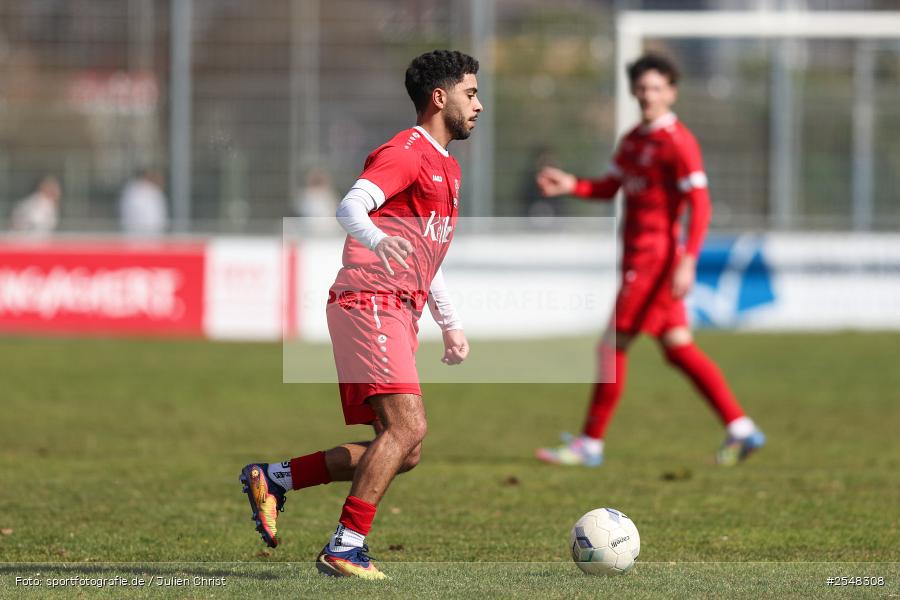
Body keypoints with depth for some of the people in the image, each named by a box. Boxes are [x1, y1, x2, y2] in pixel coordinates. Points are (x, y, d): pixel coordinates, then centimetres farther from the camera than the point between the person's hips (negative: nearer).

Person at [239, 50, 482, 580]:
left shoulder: (447, 167, 24)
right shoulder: (407, 152, -6)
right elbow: (351, 206, -24)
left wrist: (451, 323, 30)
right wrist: (376, 238, -44)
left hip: (397, 316, 10)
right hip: (371, 303, -10)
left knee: (403, 451, 4)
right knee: (407, 427, -21)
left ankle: (273, 479, 12)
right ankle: (345, 548, -22)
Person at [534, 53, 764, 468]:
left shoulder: (677, 142, -13)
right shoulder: (632, 140, 15)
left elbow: (700, 204, -18)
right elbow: (608, 188, 19)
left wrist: (687, 262, -26)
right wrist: (571, 185, 0)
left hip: (655, 258, -9)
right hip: (639, 257, 9)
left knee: (613, 345, -5)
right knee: (678, 348, 8)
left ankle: (590, 444, 1)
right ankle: (740, 429, 9)